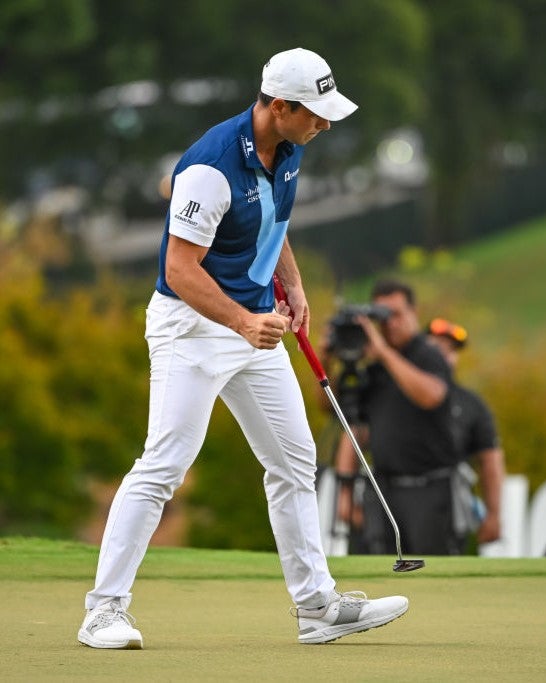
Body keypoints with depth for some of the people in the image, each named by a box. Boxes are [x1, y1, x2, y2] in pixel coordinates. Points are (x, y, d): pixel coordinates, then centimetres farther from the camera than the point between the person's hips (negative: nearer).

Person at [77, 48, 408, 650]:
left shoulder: (287, 150, 1)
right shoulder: (212, 166, -26)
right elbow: (181, 268, -26)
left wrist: (292, 284, 8)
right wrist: (243, 321, -38)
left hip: (258, 323, 9)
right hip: (193, 325, -9)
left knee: (294, 460, 10)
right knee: (164, 465, -13)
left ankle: (317, 606, 17)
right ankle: (104, 611, -9)